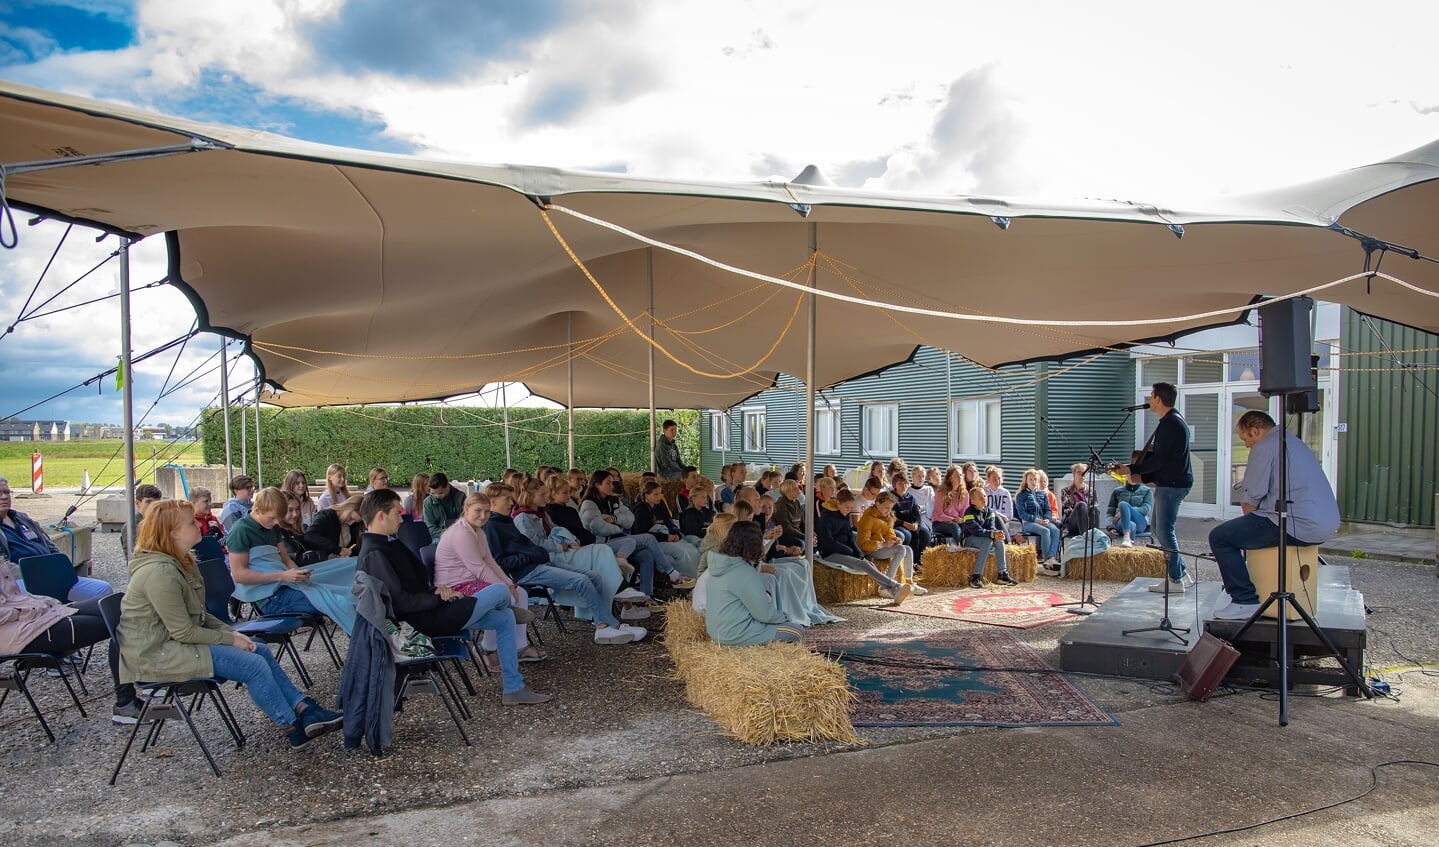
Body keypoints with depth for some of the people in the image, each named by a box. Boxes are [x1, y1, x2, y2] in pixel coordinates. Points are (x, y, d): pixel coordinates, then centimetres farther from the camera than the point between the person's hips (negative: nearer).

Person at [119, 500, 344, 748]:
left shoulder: (182, 562, 8)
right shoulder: (159, 573, -24)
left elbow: (198, 615, 12)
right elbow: (183, 633, -22)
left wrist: (232, 632, -1)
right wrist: (230, 639, -13)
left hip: (177, 641, 10)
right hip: (157, 654, -10)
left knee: (260, 650, 2)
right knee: (253, 665, -16)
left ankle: (305, 709, -2)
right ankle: (296, 728, -4)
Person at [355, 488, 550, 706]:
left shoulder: (389, 542, 10)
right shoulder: (374, 554, -22)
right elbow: (400, 601, -26)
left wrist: (437, 588, 0)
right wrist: (439, 597, -16)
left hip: (433, 608, 10)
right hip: (430, 619, -10)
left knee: (504, 618, 9)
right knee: (500, 591, -5)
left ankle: (513, 689, 13)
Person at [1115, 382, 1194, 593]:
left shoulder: (1169, 425, -17)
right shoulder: (1175, 421, 17)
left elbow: (1158, 460, -21)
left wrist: (1131, 469, -14)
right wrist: (1143, 476, 16)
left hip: (1171, 484, -11)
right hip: (1171, 482, 11)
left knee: (1165, 531, -5)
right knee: (1160, 528, 15)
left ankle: (1176, 580, 1)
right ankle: (1179, 573, 21)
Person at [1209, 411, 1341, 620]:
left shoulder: (1264, 447, -7)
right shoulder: (1296, 442, 23)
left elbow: (1250, 501, -10)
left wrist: (1249, 521, 9)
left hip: (1298, 526, -10)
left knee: (1219, 537, -6)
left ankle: (1245, 601, -8)